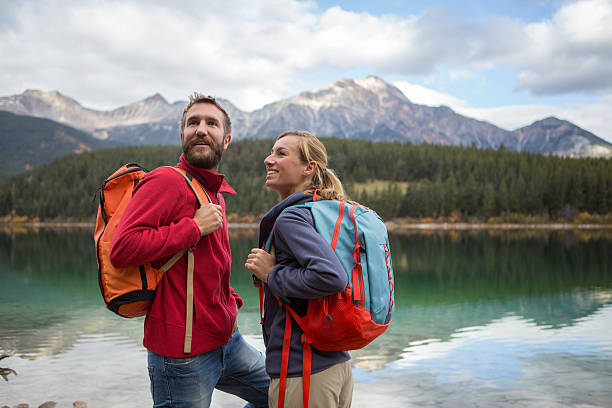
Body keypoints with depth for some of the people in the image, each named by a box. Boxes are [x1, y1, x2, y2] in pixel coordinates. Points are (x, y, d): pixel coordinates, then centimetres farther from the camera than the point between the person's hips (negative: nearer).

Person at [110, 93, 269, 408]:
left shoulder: (215, 192, 14)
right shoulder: (166, 181, -15)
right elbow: (122, 249, -27)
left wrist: (230, 300, 11)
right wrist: (194, 227, -22)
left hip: (227, 341, 9)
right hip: (183, 352, -9)